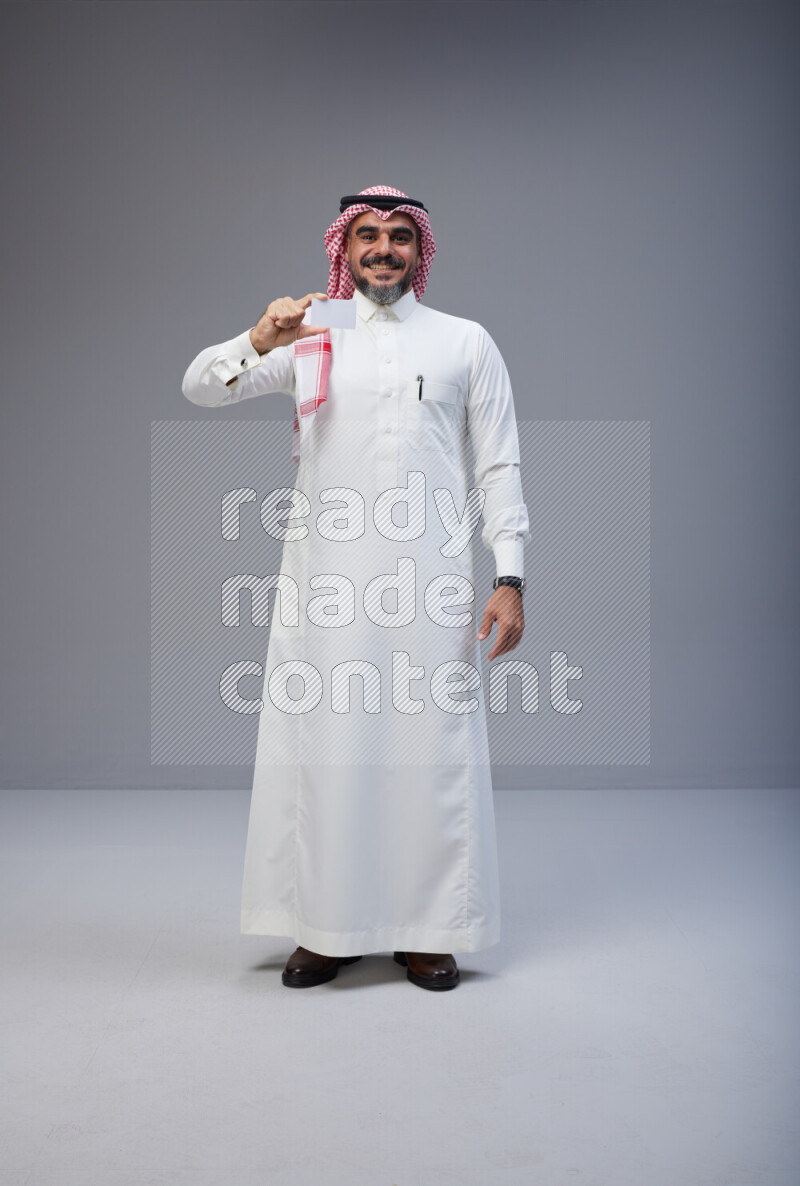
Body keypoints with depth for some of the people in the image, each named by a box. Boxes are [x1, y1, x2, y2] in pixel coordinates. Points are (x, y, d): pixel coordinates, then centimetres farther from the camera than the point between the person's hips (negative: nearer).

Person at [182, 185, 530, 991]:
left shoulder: (466, 343, 11)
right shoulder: (308, 337, 12)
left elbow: (499, 465, 8)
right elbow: (199, 388, 4)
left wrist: (509, 577, -2)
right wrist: (258, 340, -16)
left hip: (429, 579, 0)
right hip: (325, 580, 1)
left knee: (430, 742, 0)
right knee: (325, 743, 3)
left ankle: (427, 929, 13)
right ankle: (327, 926, 15)